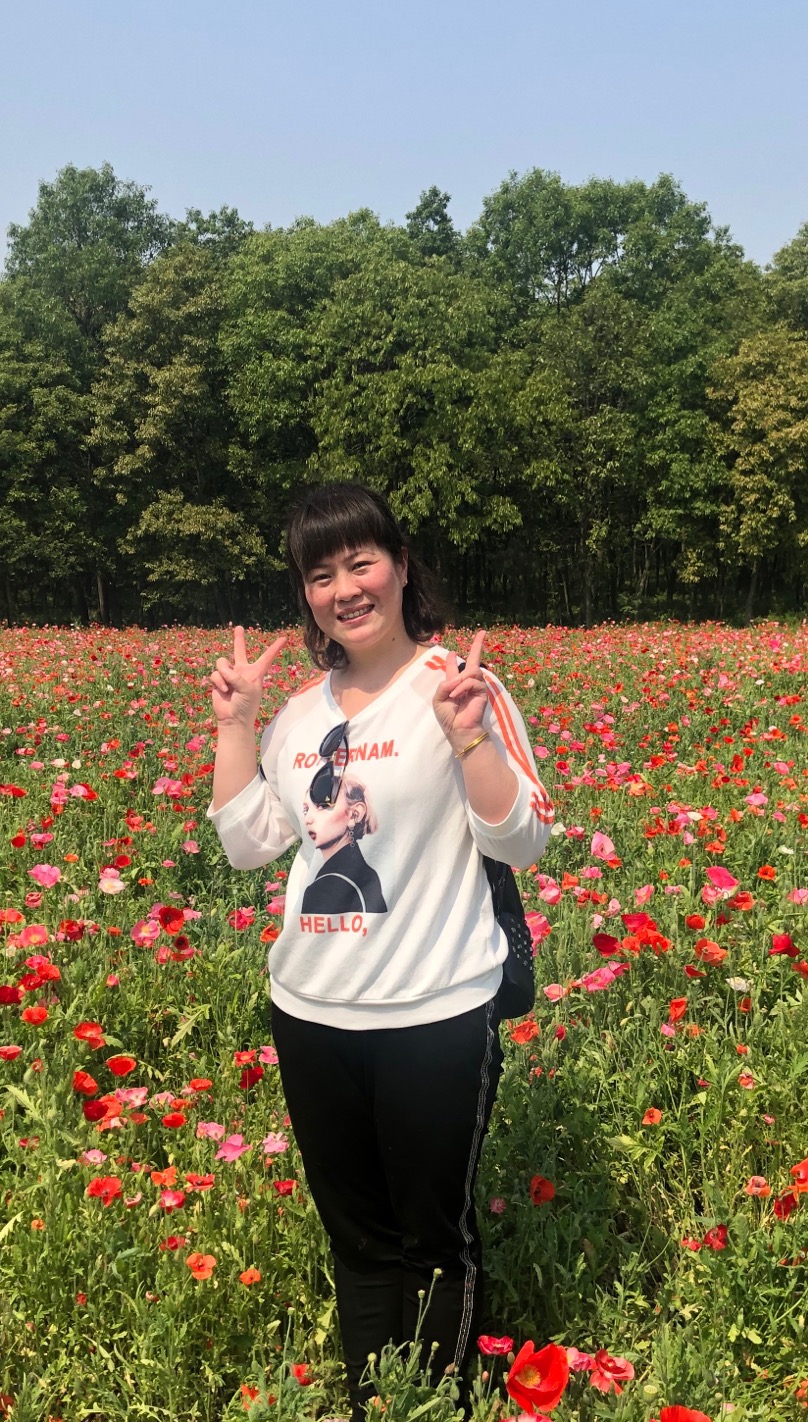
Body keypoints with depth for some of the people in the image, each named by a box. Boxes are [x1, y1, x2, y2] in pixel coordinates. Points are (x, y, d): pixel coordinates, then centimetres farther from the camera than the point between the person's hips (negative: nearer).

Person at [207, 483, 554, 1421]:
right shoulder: (301, 713, 8)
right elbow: (247, 846, 10)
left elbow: (522, 842, -12)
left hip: (436, 1017, -5)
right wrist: (234, 725, 3)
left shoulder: (458, 686, -9)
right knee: (355, 1236, 21)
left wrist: (468, 738, -26)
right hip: (310, 1015, 5)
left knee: (435, 1239, 13)